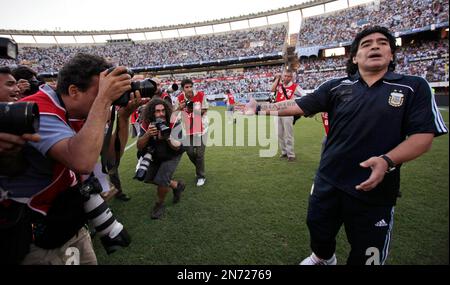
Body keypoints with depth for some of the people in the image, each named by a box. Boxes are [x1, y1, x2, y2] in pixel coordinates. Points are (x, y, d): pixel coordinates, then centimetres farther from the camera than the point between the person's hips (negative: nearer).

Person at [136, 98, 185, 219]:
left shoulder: (173, 124, -27)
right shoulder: (146, 125, -18)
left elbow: (177, 147, -28)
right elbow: (139, 146, -23)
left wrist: (168, 137, -48)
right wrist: (147, 134, -42)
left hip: (172, 156, -5)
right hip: (155, 156, 5)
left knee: (161, 180, -19)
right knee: (147, 178, 13)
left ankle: (160, 204, 11)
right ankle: (176, 185, 30)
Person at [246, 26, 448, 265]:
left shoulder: (413, 87, -4)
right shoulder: (336, 87, 1)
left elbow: (423, 136, -9)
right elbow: (298, 106, -1)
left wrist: (387, 161, -25)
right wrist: (260, 109, -6)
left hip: (376, 189, -2)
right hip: (328, 182, 2)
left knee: (366, 254, 17)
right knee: (319, 230, 24)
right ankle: (323, 258, 58)